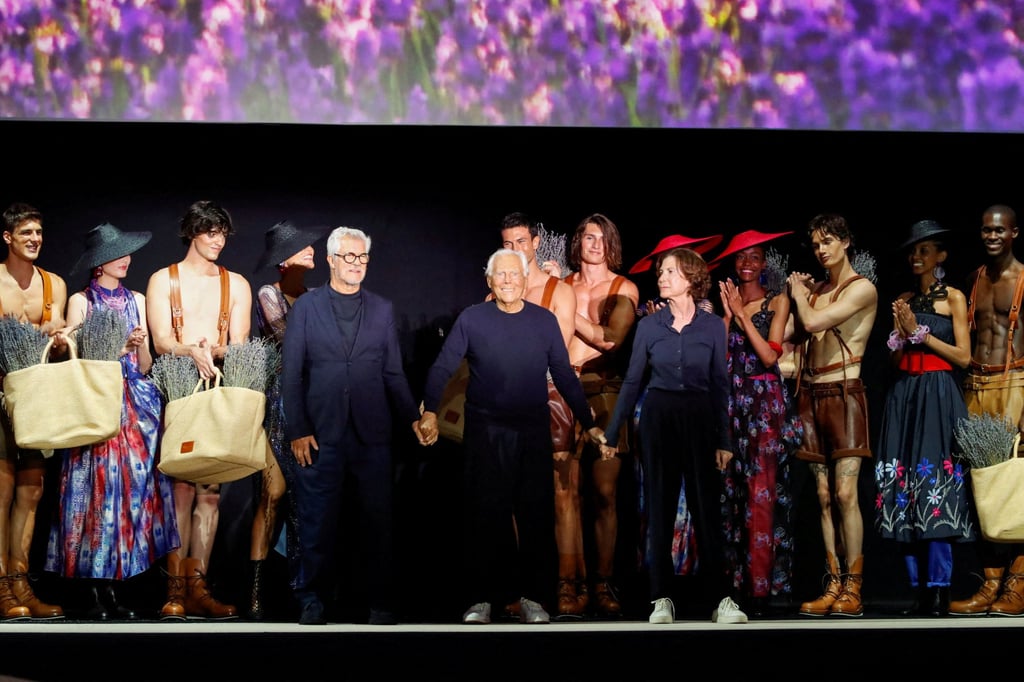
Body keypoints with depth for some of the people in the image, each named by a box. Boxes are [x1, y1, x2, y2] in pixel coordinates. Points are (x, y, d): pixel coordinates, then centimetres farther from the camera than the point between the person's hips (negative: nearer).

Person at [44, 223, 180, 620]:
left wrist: (140, 345, -7)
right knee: (98, 488, -7)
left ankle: (114, 590, 3)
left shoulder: (136, 301, 15)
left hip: (136, 404, 4)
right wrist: (122, 347, -13)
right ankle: (96, 595, -4)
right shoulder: (81, 301, 4)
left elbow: (144, 366, 12)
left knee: (132, 488, -1)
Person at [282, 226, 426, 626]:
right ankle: (312, 600, 15)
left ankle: (381, 603, 11)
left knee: (379, 520, 3)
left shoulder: (382, 309, 11)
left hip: (372, 435, 2)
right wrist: (297, 431, -4)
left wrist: (413, 416, -1)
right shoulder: (306, 307, 5)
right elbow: (291, 373, 2)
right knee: (317, 522, 3)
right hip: (321, 435, -2)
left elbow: (393, 373, 11)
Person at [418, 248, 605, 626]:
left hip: (534, 431, 1)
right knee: (485, 514, 1)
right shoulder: (471, 319, -1)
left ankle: (532, 596, 9)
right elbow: (443, 367, -5)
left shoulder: (545, 321, 3)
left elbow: (564, 375, 6)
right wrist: (429, 411, -19)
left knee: (536, 514, 1)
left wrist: (588, 422, 5)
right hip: (485, 430, -1)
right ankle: (482, 597, 7)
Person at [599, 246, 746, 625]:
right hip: (657, 417, 1)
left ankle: (719, 597, 1)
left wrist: (724, 440, 0)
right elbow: (632, 381, 6)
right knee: (660, 507, 4)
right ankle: (662, 597, 9)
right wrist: (612, 433, 5)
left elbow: (720, 384, 3)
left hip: (699, 416, -1)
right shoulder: (649, 325, 2)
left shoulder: (713, 325, 1)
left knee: (706, 506, -2)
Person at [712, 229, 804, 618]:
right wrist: (728, 314, -7)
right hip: (731, 399, 3)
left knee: (762, 492, -8)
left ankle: (760, 588, -7)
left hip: (765, 401, -3)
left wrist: (743, 315, -10)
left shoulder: (777, 301, 3)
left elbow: (770, 355, -7)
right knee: (732, 490, 1)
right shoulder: (726, 299, 11)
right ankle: (735, 582, 4)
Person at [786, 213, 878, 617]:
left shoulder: (862, 289, -4)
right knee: (824, 496, 3)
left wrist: (799, 292, 2)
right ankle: (833, 586, 4)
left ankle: (853, 589, -11)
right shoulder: (816, 290, 17)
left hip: (845, 394, -7)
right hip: (812, 395, 7)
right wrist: (796, 293, 8)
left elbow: (813, 322, -13)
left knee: (845, 493, -13)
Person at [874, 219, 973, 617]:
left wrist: (919, 332, -8)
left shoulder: (953, 297, 2)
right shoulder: (903, 301, 16)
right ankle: (919, 588, 3)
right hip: (904, 396, 5)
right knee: (904, 489, 0)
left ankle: (938, 591, -10)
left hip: (939, 397, -5)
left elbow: (963, 356, -4)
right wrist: (900, 333, -3)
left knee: (935, 489, -11)